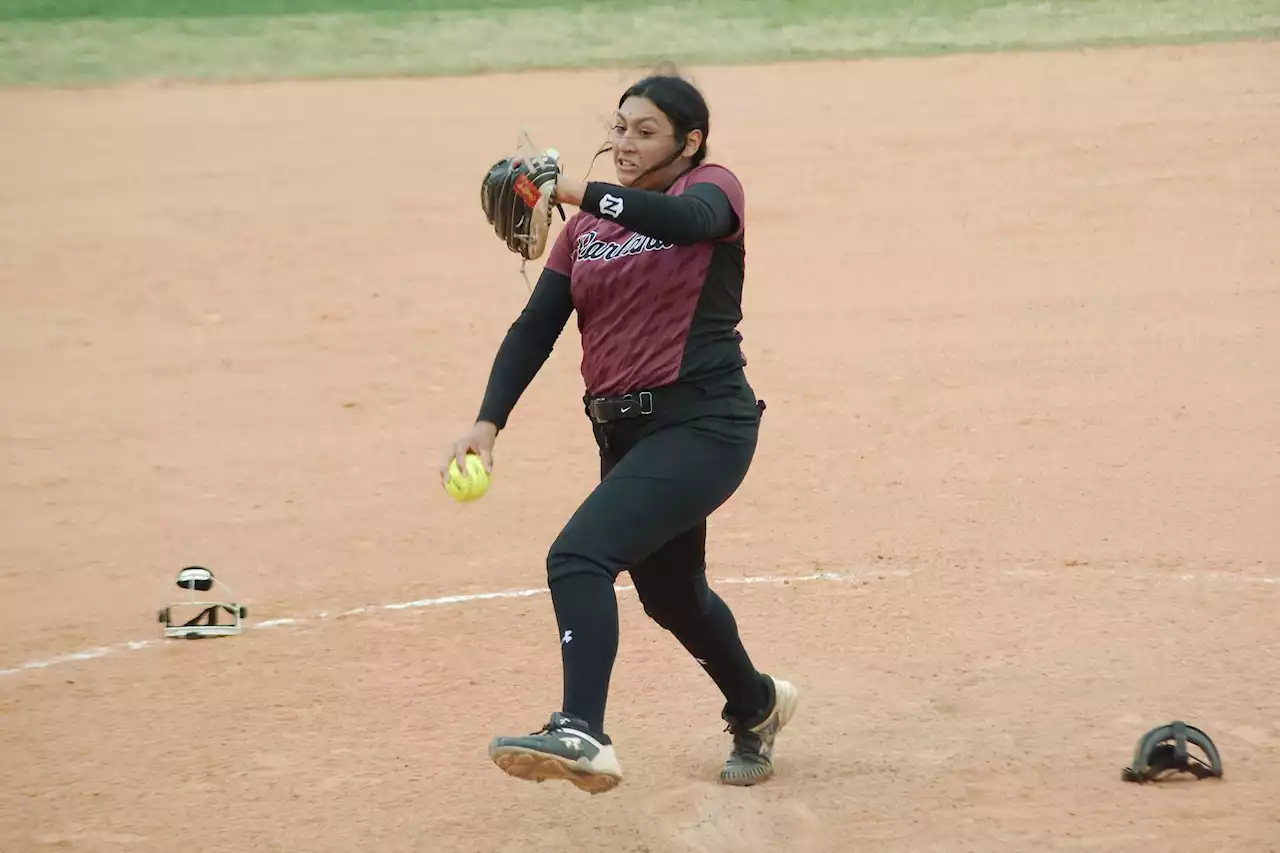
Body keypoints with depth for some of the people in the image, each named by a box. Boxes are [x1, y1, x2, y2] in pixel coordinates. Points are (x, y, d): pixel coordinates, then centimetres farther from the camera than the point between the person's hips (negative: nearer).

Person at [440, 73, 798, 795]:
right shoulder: (586, 228, 12)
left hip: (704, 423, -8)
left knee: (580, 556, -27)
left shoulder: (712, 187, -4)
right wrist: (488, 423, -9)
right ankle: (757, 705, 50)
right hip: (625, 431, 8)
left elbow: (689, 220, -30)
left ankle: (583, 735, -36)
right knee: (670, 594, 23)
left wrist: (578, 192, -40)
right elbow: (536, 327, 4)